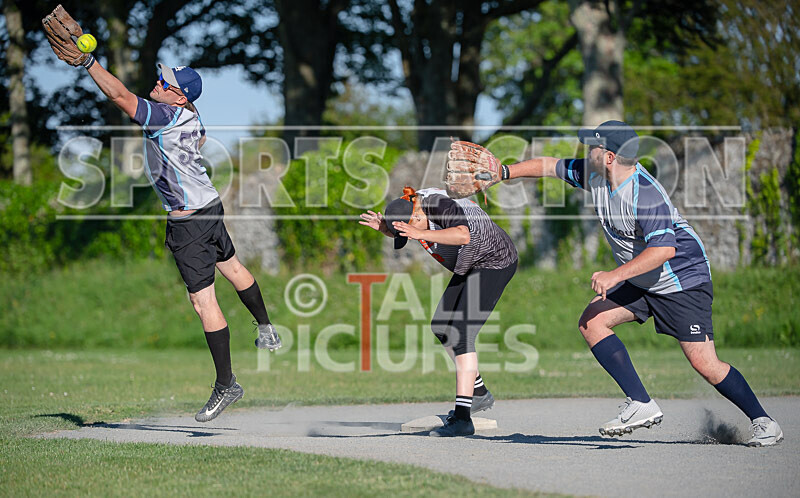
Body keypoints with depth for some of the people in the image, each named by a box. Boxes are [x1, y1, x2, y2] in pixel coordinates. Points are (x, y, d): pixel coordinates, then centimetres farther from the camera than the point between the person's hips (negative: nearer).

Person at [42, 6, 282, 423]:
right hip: (209, 205, 11)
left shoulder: (168, 116, -24)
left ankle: (226, 385, -2)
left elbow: (121, 96, -33)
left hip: (188, 223, -11)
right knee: (231, 268, 30)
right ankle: (267, 331, 51)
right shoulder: (190, 116, 3)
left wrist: (86, 62, -31)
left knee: (204, 301, -6)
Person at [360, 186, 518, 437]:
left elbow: (463, 235, -51)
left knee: (462, 334, -18)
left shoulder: (441, 205, -33)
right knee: (441, 327, 15)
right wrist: (383, 227, -10)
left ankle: (462, 417, -23)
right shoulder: (406, 207, -9)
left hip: (495, 262, -10)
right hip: (470, 266, 10)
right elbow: (397, 234, 12)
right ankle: (480, 393, 28)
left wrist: (421, 234, -60)